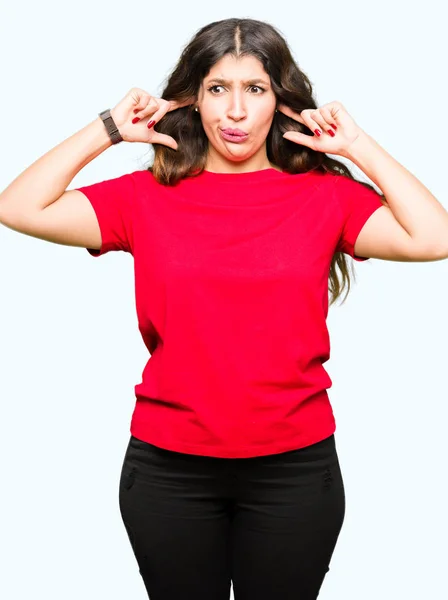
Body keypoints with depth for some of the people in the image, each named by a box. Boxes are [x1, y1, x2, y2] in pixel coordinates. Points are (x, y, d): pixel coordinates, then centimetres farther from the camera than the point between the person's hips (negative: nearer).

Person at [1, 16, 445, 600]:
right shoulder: (148, 196, 0)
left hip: (294, 469, 0)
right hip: (169, 469, 1)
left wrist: (358, 146, -8)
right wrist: (107, 130, -5)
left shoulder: (325, 196, 0)